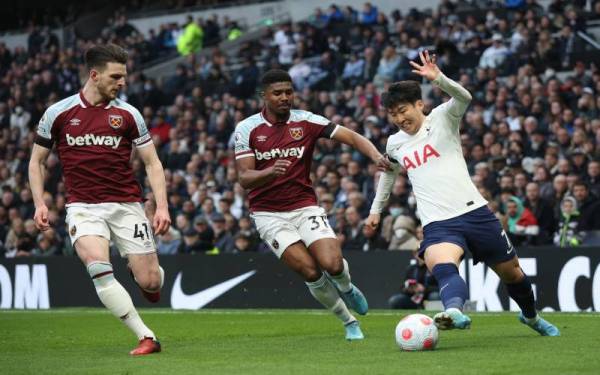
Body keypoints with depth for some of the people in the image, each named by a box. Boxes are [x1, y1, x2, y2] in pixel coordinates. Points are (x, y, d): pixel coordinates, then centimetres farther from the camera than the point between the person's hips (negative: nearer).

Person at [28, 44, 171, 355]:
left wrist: (162, 207, -6)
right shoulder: (58, 113, 1)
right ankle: (146, 337, -20)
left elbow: (152, 163, 6)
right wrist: (39, 204, 0)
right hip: (83, 207, -1)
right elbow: (37, 160, 12)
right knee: (98, 267, -28)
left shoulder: (127, 114, 2)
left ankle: (138, 271, 34)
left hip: (126, 206, 1)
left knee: (150, 282, -7)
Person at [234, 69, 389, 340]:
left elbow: (352, 137, -8)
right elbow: (244, 178, -12)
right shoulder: (247, 129, -6)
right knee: (311, 272, -16)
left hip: (305, 207, 1)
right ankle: (348, 321, 7)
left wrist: (376, 156, -28)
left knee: (332, 265, -19)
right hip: (269, 214, -1)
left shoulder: (306, 121, -3)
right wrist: (271, 171, -33)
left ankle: (346, 288, 18)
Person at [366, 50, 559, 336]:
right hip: (437, 224, 1)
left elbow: (464, 98, -21)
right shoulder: (394, 144, 15)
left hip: (474, 212, -1)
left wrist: (438, 79, -39)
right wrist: (376, 209, 40)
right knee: (442, 266, -34)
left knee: (511, 271, 13)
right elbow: (389, 172, 38)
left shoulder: (442, 118, 1)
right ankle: (454, 312, -62)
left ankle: (530, 316, 43)